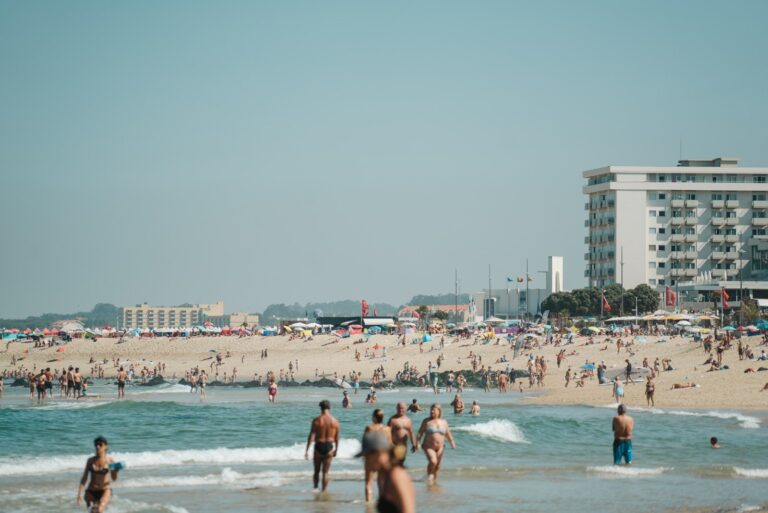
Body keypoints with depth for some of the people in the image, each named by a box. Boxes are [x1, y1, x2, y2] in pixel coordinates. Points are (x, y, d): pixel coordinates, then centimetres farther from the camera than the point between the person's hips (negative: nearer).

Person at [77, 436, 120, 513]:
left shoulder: (109, 460, -2)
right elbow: (84, 478, 6)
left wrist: (115, 471, -16)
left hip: (105, 491, -3)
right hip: (91, 492, 3)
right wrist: (80, 493, -1)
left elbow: (114, 478, 6)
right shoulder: (91, 460, 3)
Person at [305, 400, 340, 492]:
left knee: (316, 471, 15)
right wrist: (336, 449, 17)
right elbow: (337, 438, 4)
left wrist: (306, 450, -10)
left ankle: (315, 488, 19)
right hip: (329, 447, 2)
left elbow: (311, 436, -11)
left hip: (319, 446, -2)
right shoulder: (335, 421, -1)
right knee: (325, 472, 7)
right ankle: (324, 491, 6)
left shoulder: (317, 420, -9)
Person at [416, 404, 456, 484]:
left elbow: (448, 434, 15)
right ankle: (429, 475, -2)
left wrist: (452, 442, 5)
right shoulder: (426, 421, 0)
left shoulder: (444, 422, 9)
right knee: (433, 461, -23)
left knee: (437, 465, 7)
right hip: (428, 446, -4)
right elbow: (420, 433, -1)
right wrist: (418, 443, -11)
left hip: (440, 447, 4)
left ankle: (434, 479, 22)